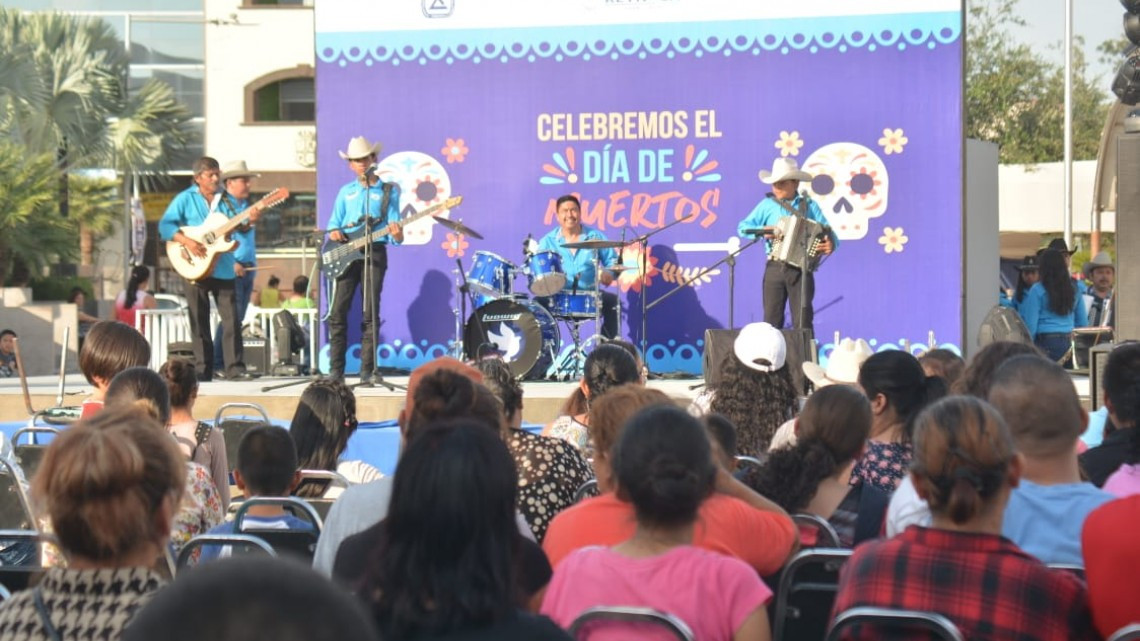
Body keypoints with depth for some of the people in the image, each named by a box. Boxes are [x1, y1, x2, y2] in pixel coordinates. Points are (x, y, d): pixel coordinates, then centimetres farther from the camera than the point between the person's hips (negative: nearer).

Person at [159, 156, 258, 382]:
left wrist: (250, 220, -16)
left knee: (231, 318, -5)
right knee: (199, 322, 2)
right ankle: (203, 369, 7)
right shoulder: (186, 199, 2)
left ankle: (235, 367, -3)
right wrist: (186, 241, -19)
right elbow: (165, 225, -5)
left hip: (223, 268, 2)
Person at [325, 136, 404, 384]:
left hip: (374, 253, -2)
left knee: (371, 314, -5)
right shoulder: (345, 192, 16)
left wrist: (396, 234, -20)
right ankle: (336, 370, -1)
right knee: (338, 312, -5)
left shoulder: (388, 191, 8)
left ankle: (366, 371, -3)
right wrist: (334, 232, -6)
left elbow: (394, 228, 3)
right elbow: (334, 223, 16)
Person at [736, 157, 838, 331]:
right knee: (772, 321, 3)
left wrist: (831, 244, -23)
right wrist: (762, 230, -13)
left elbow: (827, 233, -1)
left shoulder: (809, 205, 4)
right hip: (775, 268, 2)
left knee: (802, 322, -3)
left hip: (801, 270, -2)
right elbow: (743, 227, 6)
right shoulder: (767, 204, 8)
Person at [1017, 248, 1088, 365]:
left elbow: (1030, 325, -7)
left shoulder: (1037, 291, -7)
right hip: (1069, 343, 5)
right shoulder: (1075, 288, 8)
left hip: (1046, 344, -5)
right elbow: (1083, 323, 13)